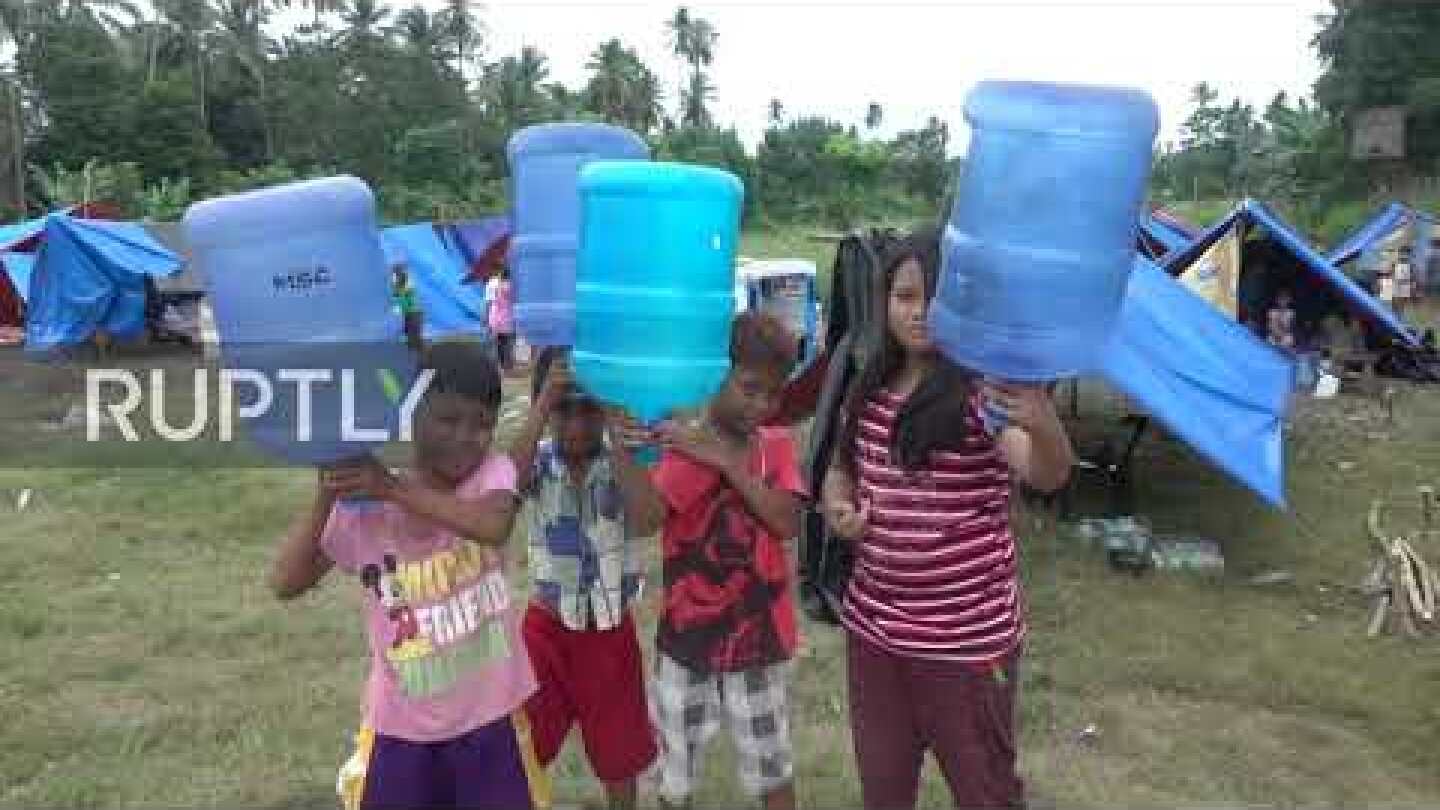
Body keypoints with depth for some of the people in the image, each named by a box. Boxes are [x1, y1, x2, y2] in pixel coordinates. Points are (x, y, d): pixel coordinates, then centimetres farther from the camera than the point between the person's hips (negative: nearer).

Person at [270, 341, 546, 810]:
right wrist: (325, 494, -23)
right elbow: (285, 584, -13)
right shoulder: (361, 506, -8)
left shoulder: (493, 472, -9)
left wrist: (394, 488, -30)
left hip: (489, 717, 0)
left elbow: (493, 526, -31)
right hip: (402, 725, 0)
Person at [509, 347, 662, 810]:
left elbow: (647, 522, -29)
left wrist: (616, 440, -32)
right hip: (546, 626, 1)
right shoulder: (539, 460, -8)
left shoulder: (625, 461, -11)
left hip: (610, 632, 0)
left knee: (618, 752, 17)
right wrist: (546, 402, -35)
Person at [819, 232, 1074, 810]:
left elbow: (1049, 476, -33)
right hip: (872, 624, 5)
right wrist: (837, 507, -7)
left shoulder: (983, 390, -17)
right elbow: (841, 470, 15)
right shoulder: (869, 390, 1)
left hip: (967, 635, -5)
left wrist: (1041, 421, -55)